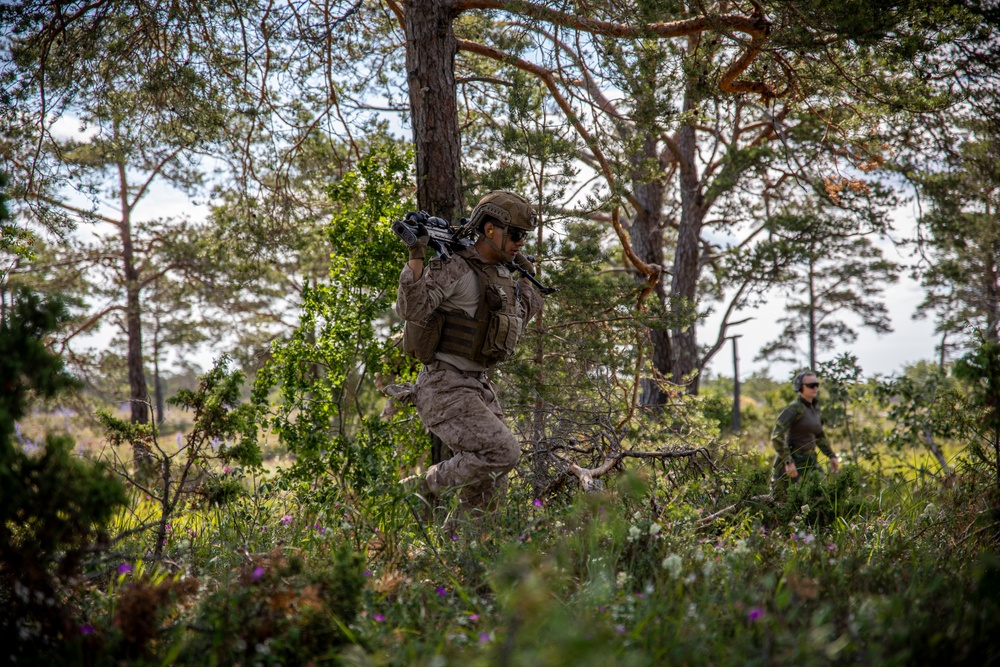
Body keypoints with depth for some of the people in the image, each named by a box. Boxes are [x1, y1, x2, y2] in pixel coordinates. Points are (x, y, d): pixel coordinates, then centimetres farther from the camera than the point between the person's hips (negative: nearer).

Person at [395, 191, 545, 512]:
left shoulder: (501, 274, 13)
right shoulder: (454, 268, -13)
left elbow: (520, 317, 31)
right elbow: (411, 309, -27)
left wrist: (526, 278, 23)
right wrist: (416, 256, -34)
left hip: (480, 388, 9)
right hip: (445, 388, -9)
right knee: (502, 453, -21)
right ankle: (417, 489, -7)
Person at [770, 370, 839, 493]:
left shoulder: (815, 408, 11)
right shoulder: (794, 408, -13)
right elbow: (777, 435, -22)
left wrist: (832, 456, 17)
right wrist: (788, 462, -27)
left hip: (810, 461, 7)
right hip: (791, 462, -7)